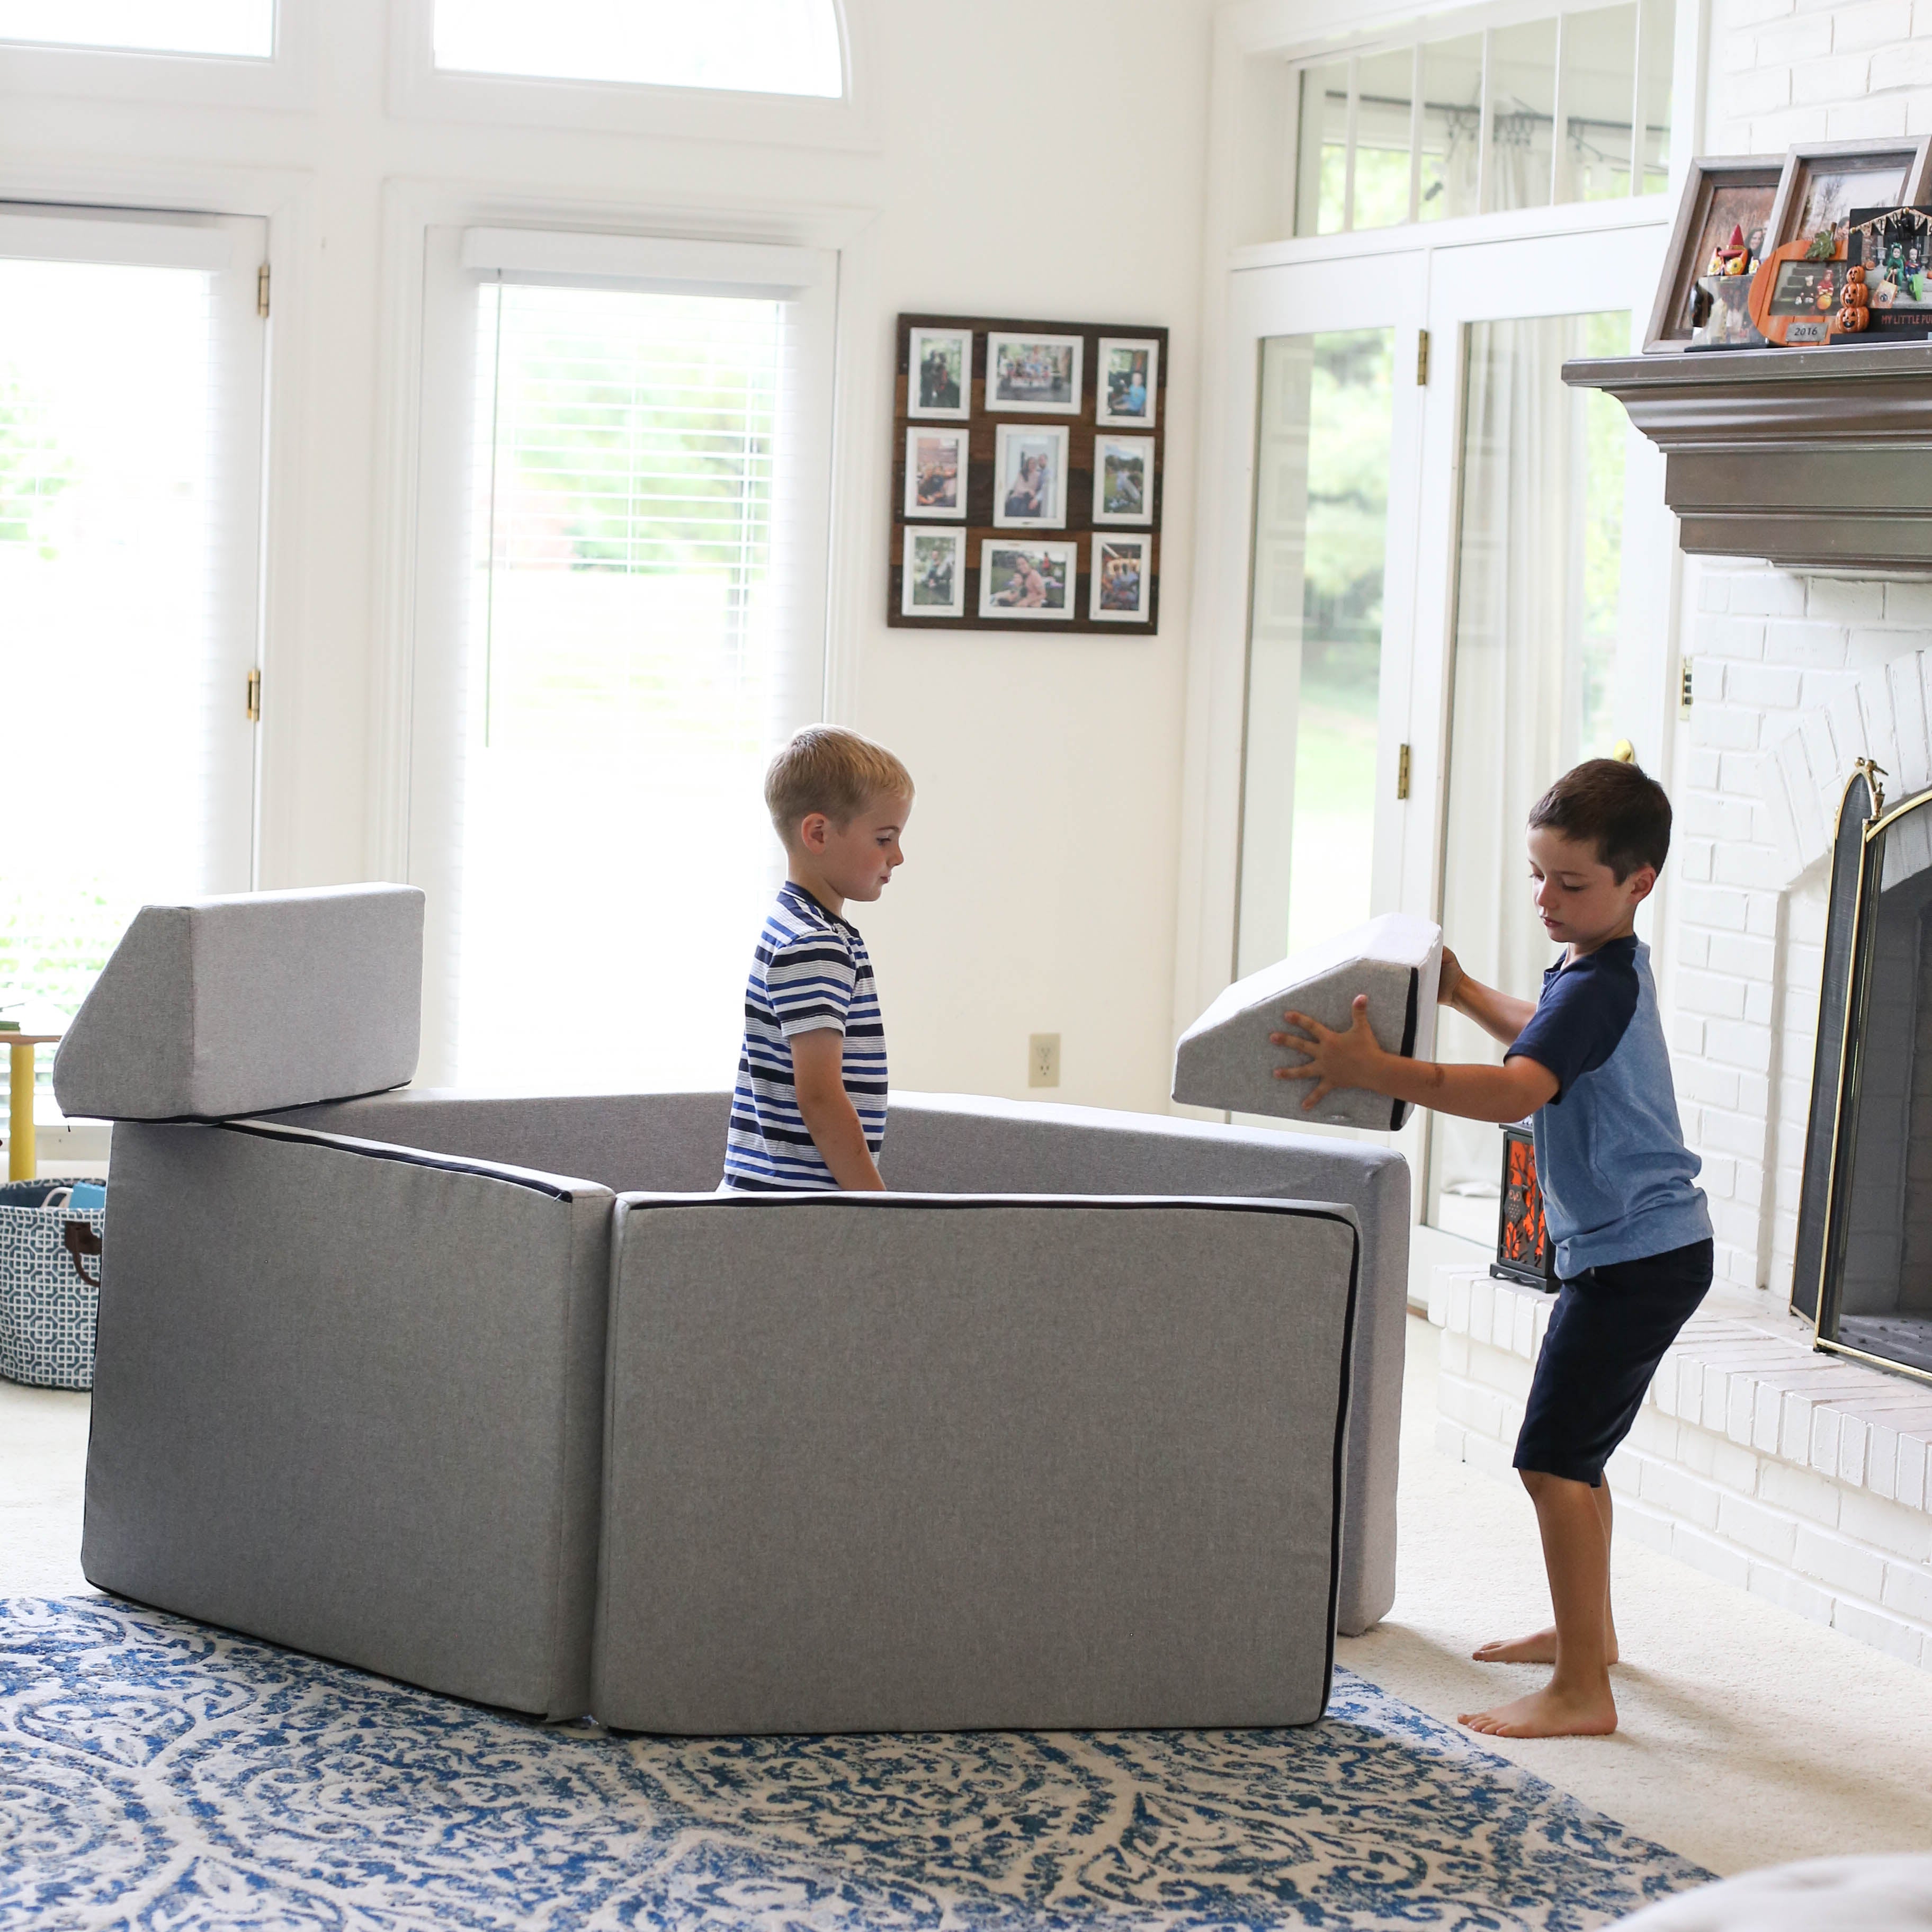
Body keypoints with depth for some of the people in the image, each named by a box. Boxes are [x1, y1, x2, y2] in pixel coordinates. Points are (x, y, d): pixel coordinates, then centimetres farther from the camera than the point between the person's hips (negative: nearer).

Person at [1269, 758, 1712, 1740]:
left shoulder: (1599, 986, -20)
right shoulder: (1603, 967, 12)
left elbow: (1515, 1091, -37)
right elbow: (1548, 1041, 36)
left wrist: (1376, 1070, -40)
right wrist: (1465, 993, 30)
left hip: (1639, 1254, -11)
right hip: (1629, 1249, 11)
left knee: (1554, 1458, -13)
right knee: (1573, 1453, 22)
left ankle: (1582, 1690, -11)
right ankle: (1585, 1629, 38)